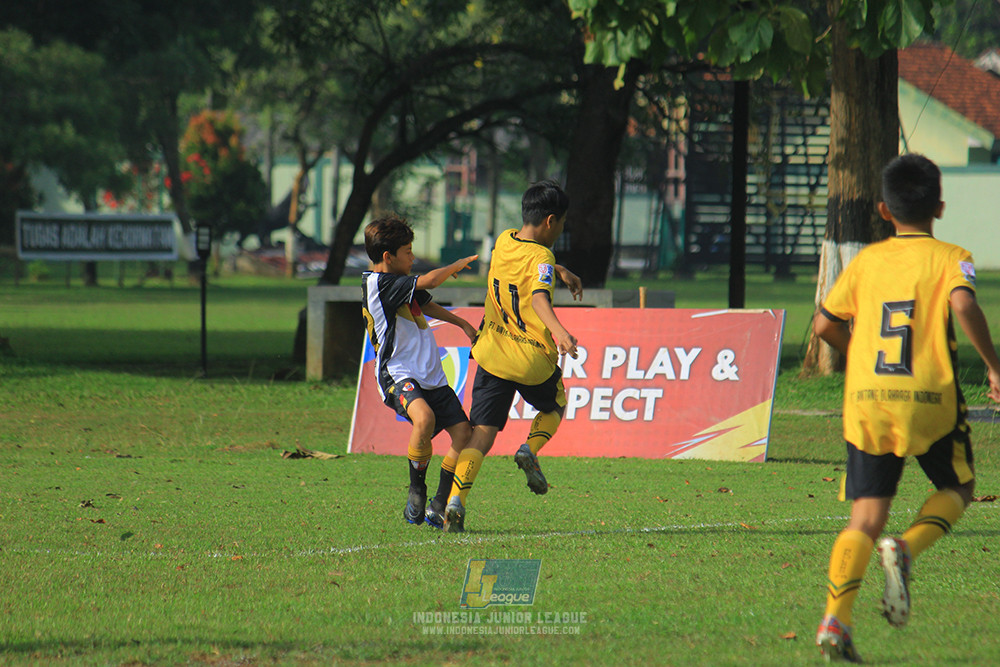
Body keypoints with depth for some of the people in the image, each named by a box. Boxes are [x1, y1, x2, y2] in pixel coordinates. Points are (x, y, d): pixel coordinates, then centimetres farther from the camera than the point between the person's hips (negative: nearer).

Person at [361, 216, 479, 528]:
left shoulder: (398, 284, 20)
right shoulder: (378, 283, -10)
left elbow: (427, 305, 38)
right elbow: (428, 281, -16)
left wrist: (464, 325, 41)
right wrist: (458, 265, 1)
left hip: (431, 376, 10)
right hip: (398, 374, -10)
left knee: (463, 432, -3)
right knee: (424, 417, -36)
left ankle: (439, 505, 8)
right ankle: (417, 491, -14)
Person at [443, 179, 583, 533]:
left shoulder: (504, 242, 6)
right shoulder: (541, 257, -15)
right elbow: (538, 296, -35)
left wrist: (560, 271, 36)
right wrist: (559, 331, -50)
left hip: (492, 356, 5)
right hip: (532, 360, -5)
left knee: (482, 433, 1)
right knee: (554, 406, 27)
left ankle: (455, 501, -18)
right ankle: (531, 449, -1)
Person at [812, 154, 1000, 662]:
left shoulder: (866, 260, 11)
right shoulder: (949, 258, 2)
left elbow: (824, 325, 10)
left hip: (866, 401, 3)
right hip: (930, 401, -3)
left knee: (865, 518, 4)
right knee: (956, 489, 20)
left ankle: (835, 620, -13)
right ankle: (906, 549, -9)